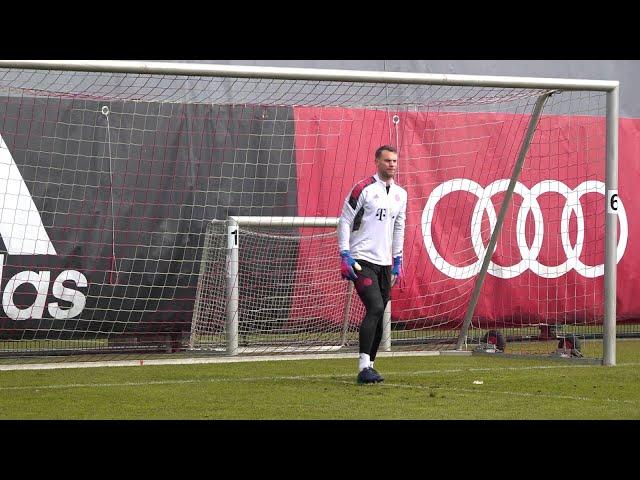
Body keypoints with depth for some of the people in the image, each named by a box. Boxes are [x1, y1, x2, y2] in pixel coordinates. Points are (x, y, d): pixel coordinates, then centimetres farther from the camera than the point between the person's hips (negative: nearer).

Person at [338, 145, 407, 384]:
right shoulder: (363, 189, -6)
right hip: (362, 260, -7)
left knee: (378, 317, 5)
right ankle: (364, 367, -20)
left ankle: (368, 367, 13)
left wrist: (397, 261, 20)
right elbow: (344, 222, -5)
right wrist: (345, 256, -12)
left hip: (385, 263, 7)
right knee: (375, 308, -19)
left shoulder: (400, 194, 14)